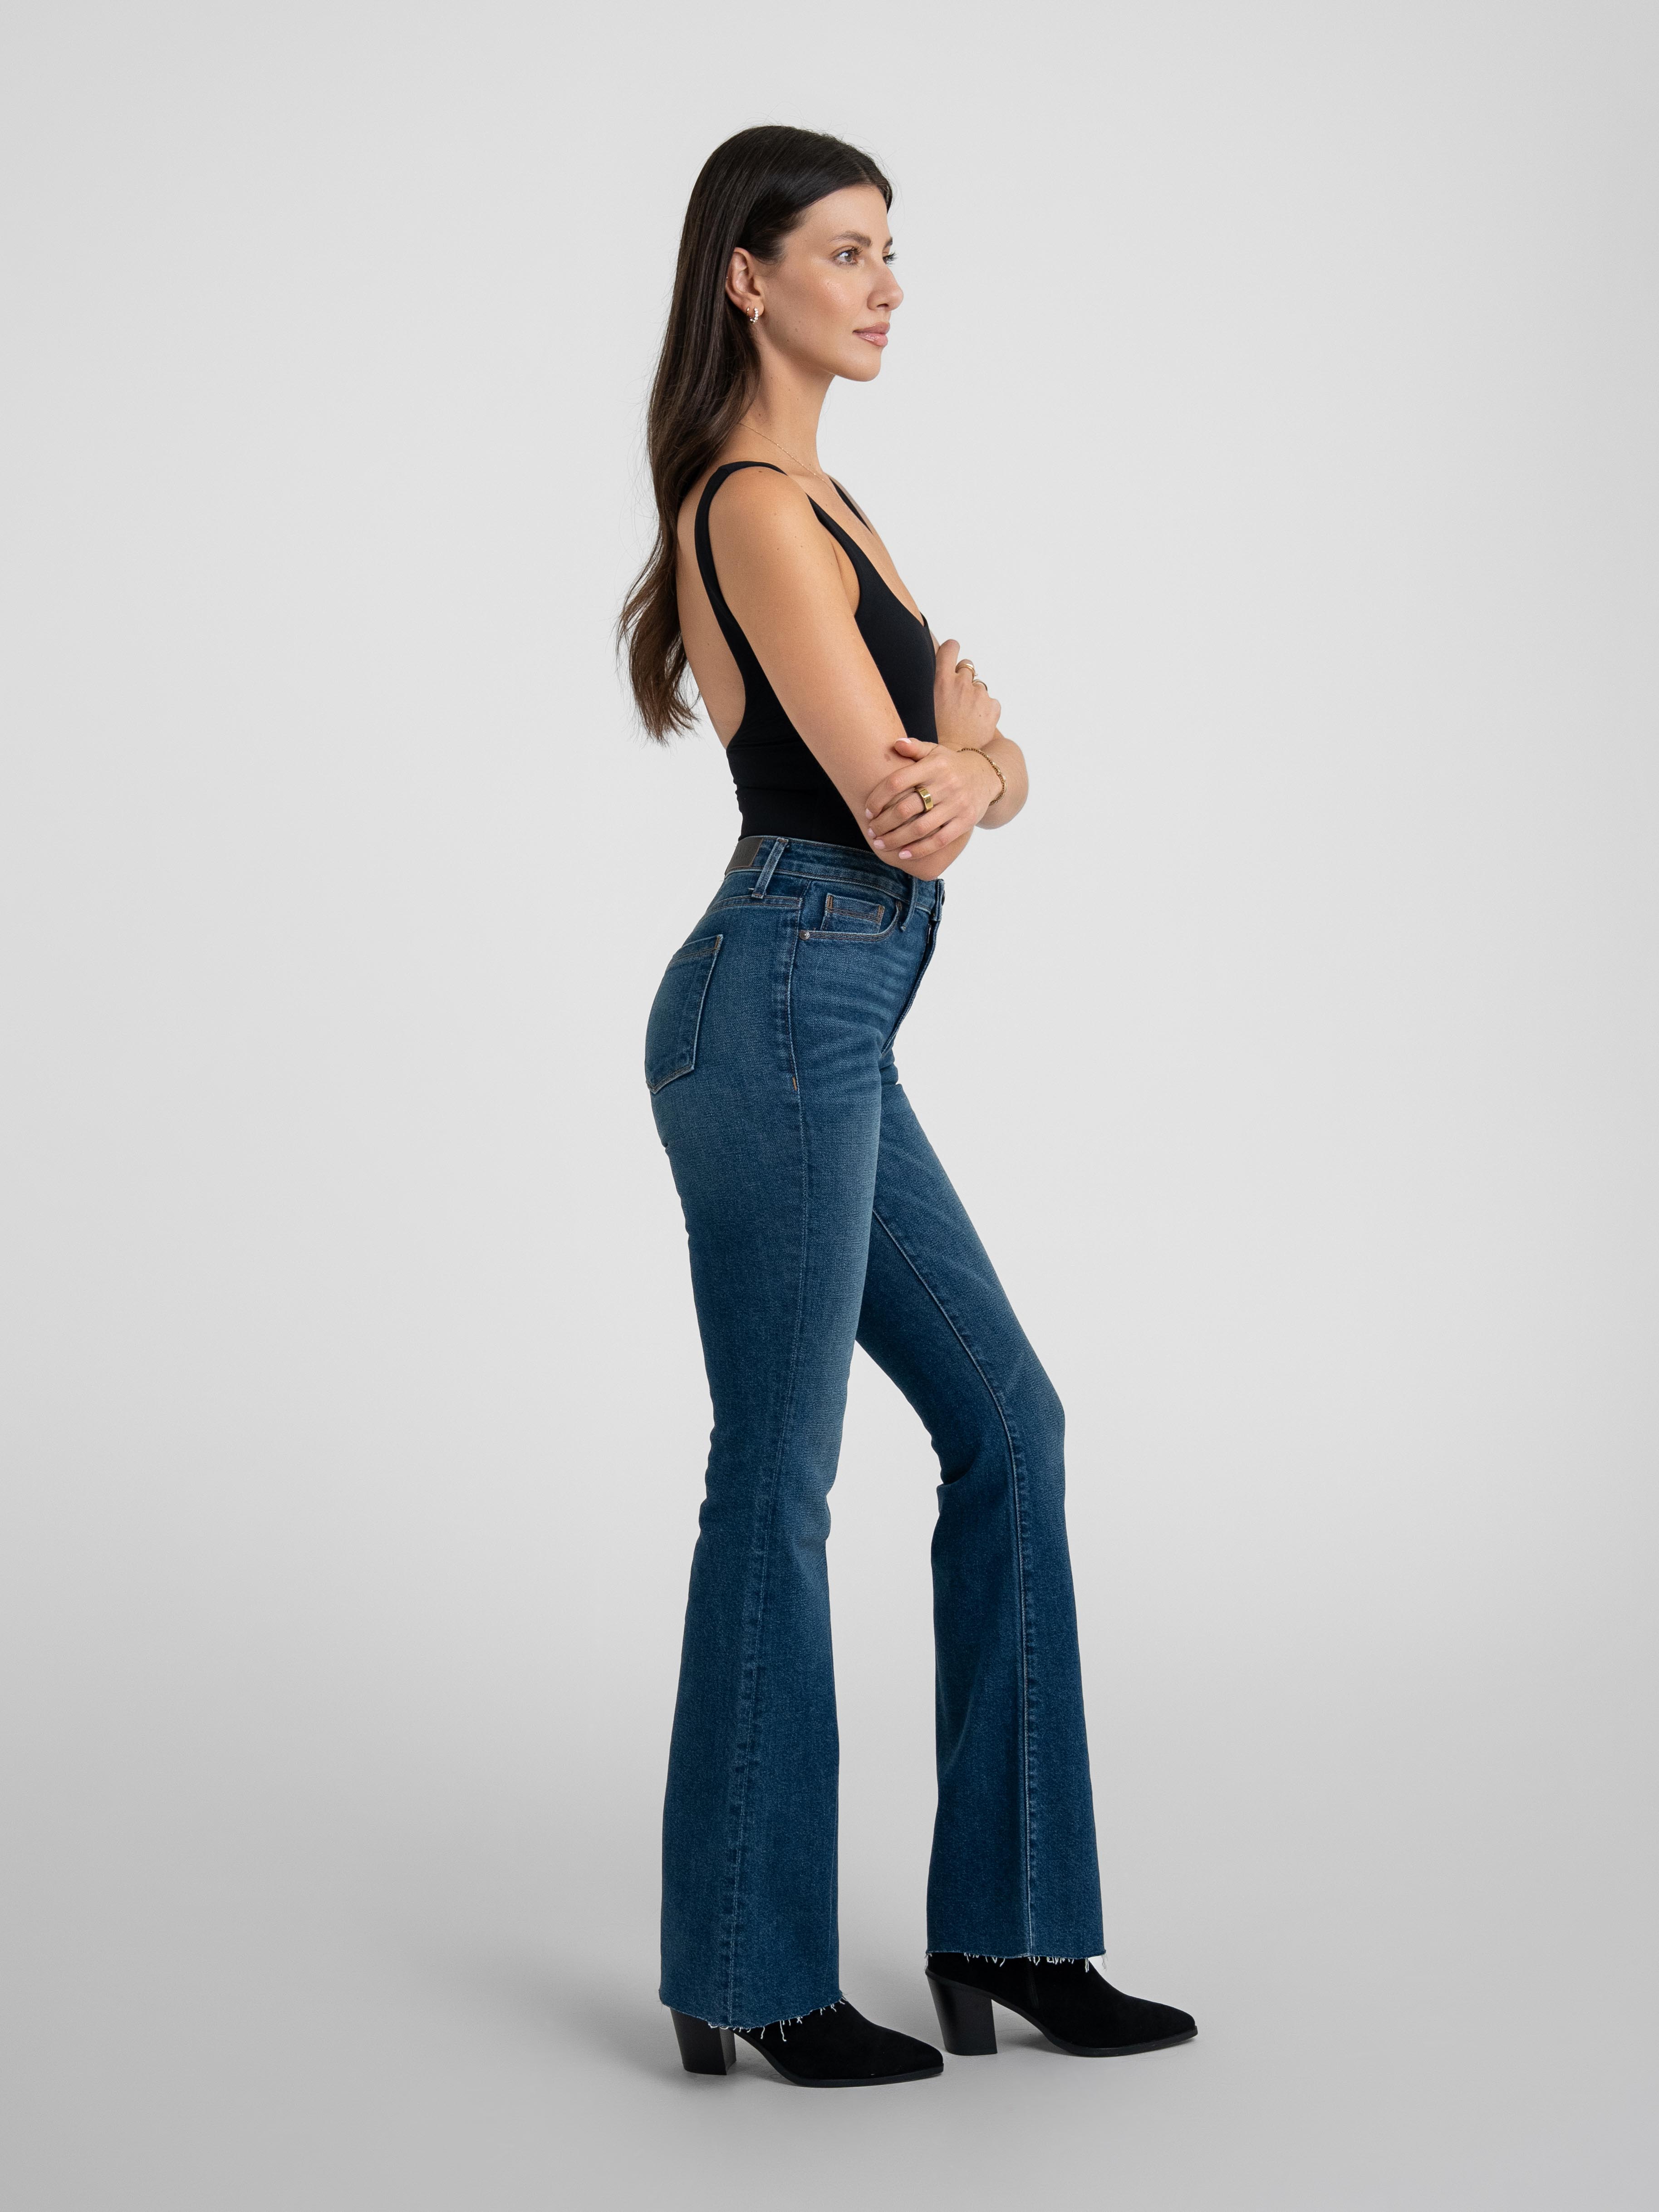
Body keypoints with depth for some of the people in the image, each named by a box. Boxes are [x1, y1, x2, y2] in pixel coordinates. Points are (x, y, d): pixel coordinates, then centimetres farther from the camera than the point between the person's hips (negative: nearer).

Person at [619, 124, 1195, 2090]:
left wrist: (966, 767, -10)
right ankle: (753, 1977, 12)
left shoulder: (811, 500, 19)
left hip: (833, 1025, 10)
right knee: (777, 1480, -2)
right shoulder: (755, 508, -12)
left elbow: (974, 770, 13)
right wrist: (960, 744, 5)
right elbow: (894, 794, -17)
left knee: (1004, 1421, 11)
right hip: (782, 1004, -10)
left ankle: (1005, 1927, 19)